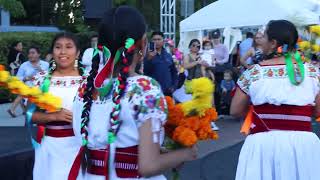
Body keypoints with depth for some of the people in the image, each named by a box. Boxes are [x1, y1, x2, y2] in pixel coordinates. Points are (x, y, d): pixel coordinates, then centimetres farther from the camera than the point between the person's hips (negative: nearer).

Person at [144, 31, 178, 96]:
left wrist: (174, 86, 6)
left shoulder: (168, 56, 11)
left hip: (167, 91, 4)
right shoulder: (149, 55, -1)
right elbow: (145, 71, -13)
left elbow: (174, 72, 17)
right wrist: (149, 59, -26)